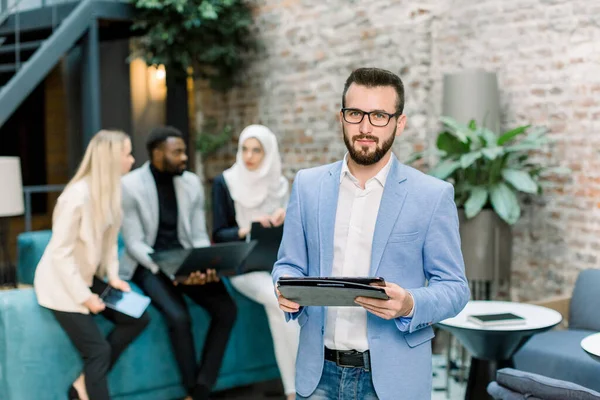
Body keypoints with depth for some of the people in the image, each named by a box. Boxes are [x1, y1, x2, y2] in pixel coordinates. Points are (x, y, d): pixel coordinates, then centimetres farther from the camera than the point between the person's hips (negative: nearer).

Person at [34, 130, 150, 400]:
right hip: (62, 284, -8)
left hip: (88, 277, 8)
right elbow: (60, 253, -24)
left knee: (138, 318, 2)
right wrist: (84, 296, -21)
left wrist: (113, 276, -3)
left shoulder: (110, 189, 0)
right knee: (98, 349, -9)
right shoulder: (78, 195, -26)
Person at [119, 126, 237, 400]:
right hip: (148, 265, -4)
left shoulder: (191, 182, 3)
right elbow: (135, 243, -13)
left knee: (226, 309, -18)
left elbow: (199, 236, 4)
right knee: (178, 317, -29)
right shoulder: (130, 185, -11)